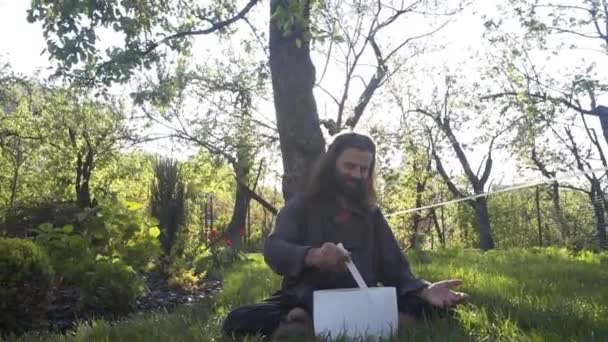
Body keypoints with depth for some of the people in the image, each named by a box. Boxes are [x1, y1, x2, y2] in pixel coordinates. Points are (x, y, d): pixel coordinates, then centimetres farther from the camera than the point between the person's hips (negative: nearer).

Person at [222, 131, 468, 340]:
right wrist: (312, 256, -34)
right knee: (238, 321, -29)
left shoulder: (372, 214, 17)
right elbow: (273, 250, -11)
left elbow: (394, 268, 10)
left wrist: (424, 290, -14)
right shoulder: (300, 206, 7)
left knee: (433, 305, -23)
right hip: (307, 304, -2)